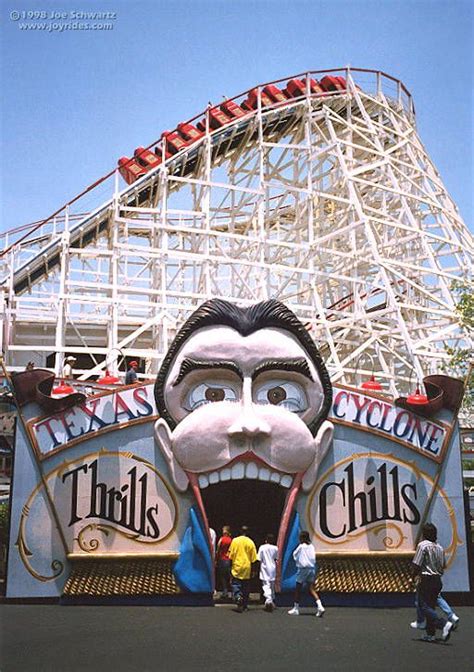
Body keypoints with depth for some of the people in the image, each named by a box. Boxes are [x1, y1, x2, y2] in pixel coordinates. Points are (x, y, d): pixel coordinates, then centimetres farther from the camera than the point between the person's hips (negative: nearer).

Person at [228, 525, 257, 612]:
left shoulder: (234, 541, -3)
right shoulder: (250, 542, -3)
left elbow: (231, 555, -1)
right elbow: (253, 558, 0)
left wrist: (230, 567, 9)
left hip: (236, 567, -1)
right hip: (247, 568, 1)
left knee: (236, 585, 2)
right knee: (245, 588, 11)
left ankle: (238, 597, -26)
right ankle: (245, 606, 15)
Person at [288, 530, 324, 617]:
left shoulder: (301, 546, -8)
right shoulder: (311, 546, 5)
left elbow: (294, 555, 4)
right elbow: (314, 558, 6)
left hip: (303, 568, -5)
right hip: (312, 568, 5)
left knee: (298, 589, 8)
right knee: (311, 589, 5)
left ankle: (296, 608, 15)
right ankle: (320, 606, -12)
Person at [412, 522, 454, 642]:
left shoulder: (422, 545, -12)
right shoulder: (440, 547, 9)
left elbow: (416, 565, -14)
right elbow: (443, 565, 15)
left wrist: (415, 574, 4)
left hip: (426, 580, -7)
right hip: (438, 580, 7)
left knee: (425, 607, -5)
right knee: (431, 606, 15)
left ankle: (444, 624, -23)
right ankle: (430, 634, 15)